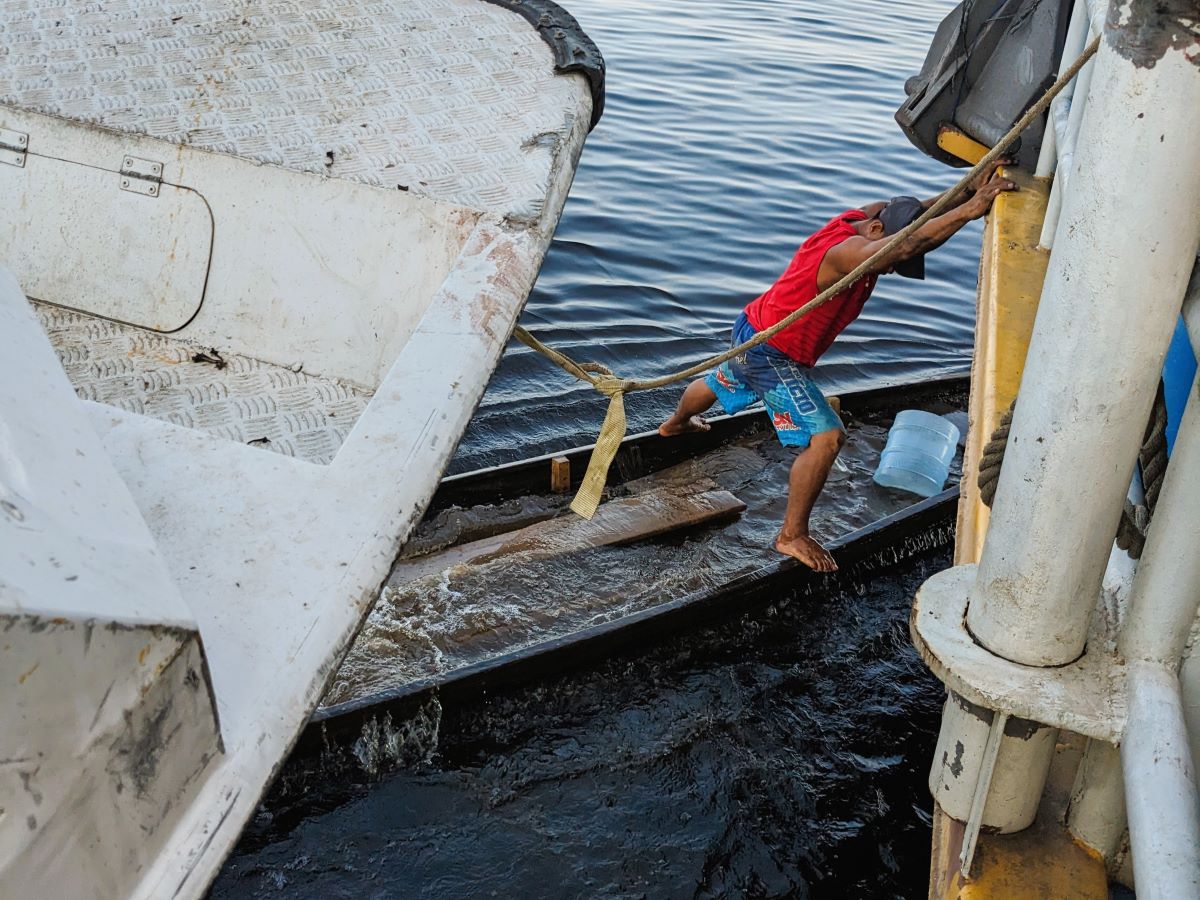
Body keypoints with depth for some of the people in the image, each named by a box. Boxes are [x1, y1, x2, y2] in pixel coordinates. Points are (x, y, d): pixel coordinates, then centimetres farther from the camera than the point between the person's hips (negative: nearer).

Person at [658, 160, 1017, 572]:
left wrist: (968, 190, -29)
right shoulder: (845, 251, -35)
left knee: (719, 383, 37)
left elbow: (920, 210, -10)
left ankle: (676, 423, 68)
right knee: (826, 437, -15)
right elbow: (906, 244, -51)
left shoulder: (864, 217, -7)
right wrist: (970, 209, -55)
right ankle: (792, 535, -3)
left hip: (754, 335, 10)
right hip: (772, 352, -10)